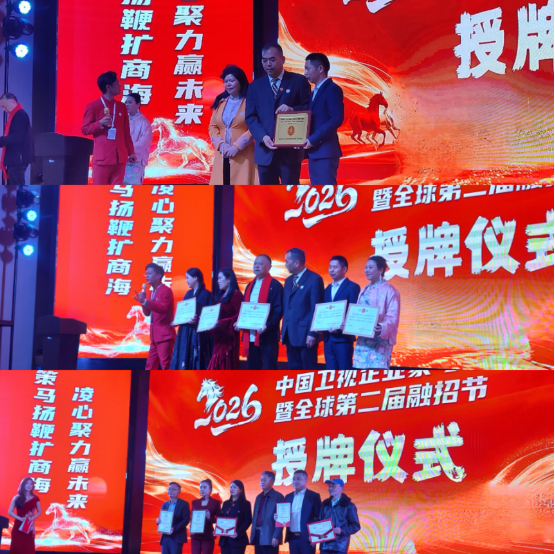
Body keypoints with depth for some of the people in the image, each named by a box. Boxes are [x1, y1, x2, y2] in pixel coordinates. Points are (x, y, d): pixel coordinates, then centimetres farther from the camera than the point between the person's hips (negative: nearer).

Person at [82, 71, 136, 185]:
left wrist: (131, 152, 13)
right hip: (102, 157, -5)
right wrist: (100, 123, -16)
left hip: (120, 156, 5)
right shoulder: (93, 106, -1)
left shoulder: (121, 107, 13)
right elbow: (84, 129, 1)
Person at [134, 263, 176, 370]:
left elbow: (163, 308, -24)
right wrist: (143, 301, -2)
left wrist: (145, 301, -29)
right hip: (155, 335, 9)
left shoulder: (166, 290, -10)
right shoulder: (153, 292, 16)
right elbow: (147, 313, 16)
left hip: (165, 335, -9)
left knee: (166, 365, -11)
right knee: (150, 365, 10)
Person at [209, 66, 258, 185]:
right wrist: (220, 144, -6)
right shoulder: (220, 102, 14)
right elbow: (212, 126, 11)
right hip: (223, 155, 5)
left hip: (243, 155, -5)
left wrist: (237, 146, -16)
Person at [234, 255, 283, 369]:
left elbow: (278, 309, -10)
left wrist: (268, 326, -23)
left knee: (270, 369, -5)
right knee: (252, 369, 8)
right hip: (251, 337, 7)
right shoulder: (250, 286, 19)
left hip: (267, 336, -7)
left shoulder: (275, 285, -4)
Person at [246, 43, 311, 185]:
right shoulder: (255, 86, 12)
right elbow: (250, 116, 5)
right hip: (265, 150, 3)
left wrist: (292, 109, -19)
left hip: (290, 150, -3)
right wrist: (263, 137, -13)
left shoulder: (298, 81, 5)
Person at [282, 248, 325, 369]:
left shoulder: (314, 279, -7)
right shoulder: (289, 281, 16)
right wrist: (284, 331, 12)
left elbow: (316, 309, -11)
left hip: (305, 335, -8)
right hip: (290, 335, 8)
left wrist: (313, 334, -16)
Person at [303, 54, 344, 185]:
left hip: (325, 150, -10)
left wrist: (314, 139, -19)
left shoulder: (332, 89, -8)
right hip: (314, 151, 10)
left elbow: (337, 119, -18)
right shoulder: (315, 91, 21)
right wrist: (308, 140, 3)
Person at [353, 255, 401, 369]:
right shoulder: (364, 291, 18)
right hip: (362, 340, 7)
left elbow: (392, 317, -13)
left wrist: (382, 328, -32)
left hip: (380, 341, -7)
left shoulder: (389, 290, -6)